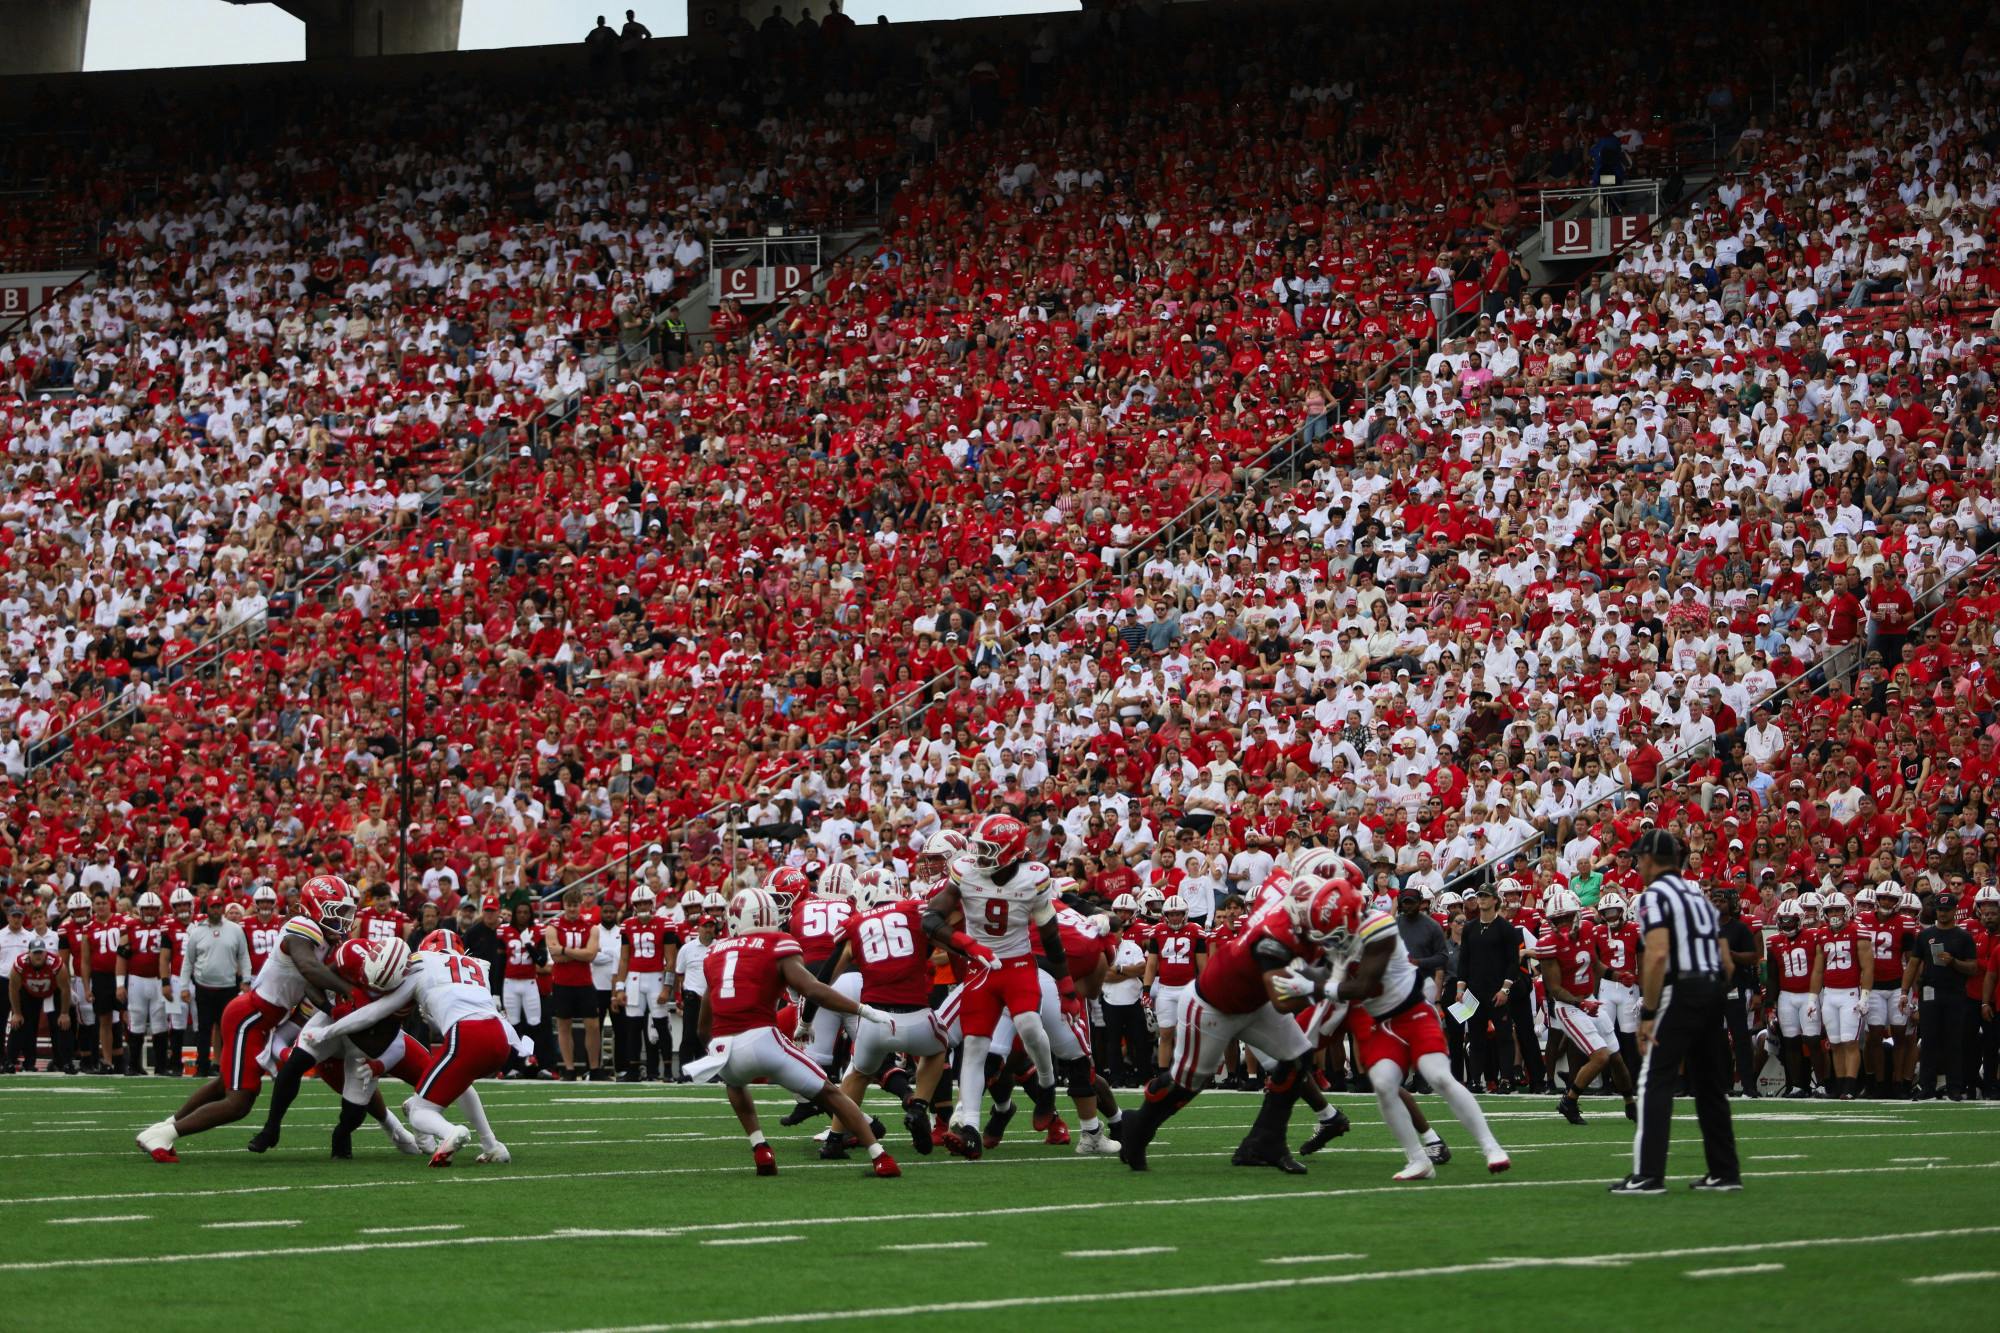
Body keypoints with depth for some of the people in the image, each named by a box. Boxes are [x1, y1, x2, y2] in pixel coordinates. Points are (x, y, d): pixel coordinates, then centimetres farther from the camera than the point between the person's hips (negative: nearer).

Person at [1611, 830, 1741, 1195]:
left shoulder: (1654, 895, -6)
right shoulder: (1699, 896, 20)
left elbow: (1658, 955, -19)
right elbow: (1727, 962, 17)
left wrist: (1648, 1013, -17)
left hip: (1679, 991, -8)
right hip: (1712, 992, 8)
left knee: (1655, 1081, -6)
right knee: (1710, 1083, 14)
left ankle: (1648, 1175, -12)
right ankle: (1725, 1173, 17)